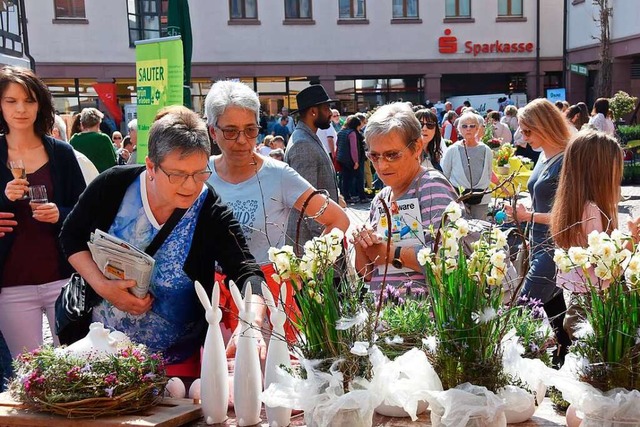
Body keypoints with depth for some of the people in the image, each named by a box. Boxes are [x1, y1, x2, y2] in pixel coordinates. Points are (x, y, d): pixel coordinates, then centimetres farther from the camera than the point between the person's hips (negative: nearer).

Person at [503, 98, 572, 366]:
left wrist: (529, 216, -20)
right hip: (540, 246, 9)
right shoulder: (544, 157, 10)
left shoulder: (566, 161, -17)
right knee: (554, 311, 14)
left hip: (554, 250, -9)